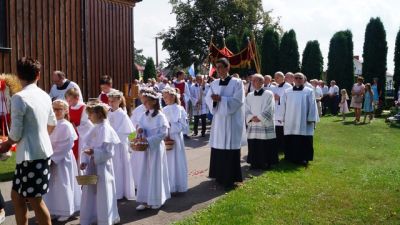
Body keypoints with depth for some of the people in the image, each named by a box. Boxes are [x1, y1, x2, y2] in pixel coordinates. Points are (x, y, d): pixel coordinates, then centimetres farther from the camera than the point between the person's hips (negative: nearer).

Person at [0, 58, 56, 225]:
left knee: (35, 200, 3)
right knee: (17, 196, 19)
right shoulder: (45, 96, 6)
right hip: (42, 151, 8)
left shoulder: (19, 98, -17)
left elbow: (16, 134, -17)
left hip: (31, 155, -8)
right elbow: (52, 124, 21)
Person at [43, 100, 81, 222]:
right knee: (53, 185, 12)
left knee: (63, 185, 1)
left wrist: (53, 156, -18)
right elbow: (48, 142, 14)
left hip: (63, 159, -7)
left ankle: (66, 211, 13)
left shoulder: (66, 126, -14)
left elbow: (67, 145, -18)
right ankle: (56, 210, 24)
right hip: (53, 158, 7)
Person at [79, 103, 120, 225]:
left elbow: (108, 151, -18)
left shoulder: (106, 129, -14)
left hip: (102, 166, -8)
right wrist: (84, 161, -3)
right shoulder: (94, 129, 8)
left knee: (103, 194, 3)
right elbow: (86, 146, 10)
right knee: (90, 192, 14)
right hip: (92, 166, 8)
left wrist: (94, 152, -28)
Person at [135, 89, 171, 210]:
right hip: (147, 147, 6)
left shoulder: (160, 116, -14)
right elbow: (142, 127, 14)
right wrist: (140, 131, -10)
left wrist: (148, 140, -21)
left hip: (157, 147, -6)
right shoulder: (144, 115, 5)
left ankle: (157, 200, 19)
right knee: (145, 172, 8)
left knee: (156, 173, 5)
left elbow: (164, 133, -17)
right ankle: (146, 200, 16)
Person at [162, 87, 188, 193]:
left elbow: (183, 125, -10)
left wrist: (171, 126, -18)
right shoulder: (164, 110, 8)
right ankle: (168, 186, 18)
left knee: (176, 162, 2)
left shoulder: (179, 109, -6)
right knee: (166, 162, 8)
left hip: (175, 138, -5)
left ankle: (178, 186, 12)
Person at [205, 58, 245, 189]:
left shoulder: (237, 82, -6)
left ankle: (230, 178, 6)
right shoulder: (214, 83, 10)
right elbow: (208, 99, 6)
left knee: (230, 148, -3)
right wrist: (214, 100, -16)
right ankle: (219, 175, 21)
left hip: (232, 120, -5)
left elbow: (238, 100, -15)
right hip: (218, 119, 5)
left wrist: (221, 99, -20)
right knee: (218, 147, 8)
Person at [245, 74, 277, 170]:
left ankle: (266, 163, 9)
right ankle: (254, 163, 15)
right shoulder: (249, 96, 12)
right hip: (252, 127, 4)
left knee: (265, 148, -2)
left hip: (265, 126, -4)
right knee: (253, 147, 6)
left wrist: (259, 118, -13)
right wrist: (251, 118, -10)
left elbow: (269, 110, -7)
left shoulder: (269, 94, -1)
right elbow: (247, 110, 8)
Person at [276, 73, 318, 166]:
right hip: (290, 121, 2)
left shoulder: (309, 91, 5)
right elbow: (283, 106, 9)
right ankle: (291, 157, 12)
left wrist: (311, 119, -6)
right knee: (290, 141, 3)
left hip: (304, 122, -2)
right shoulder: (287, 92, 10)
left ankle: (303, 158, 7)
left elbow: (312, 106, 1)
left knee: (304, 141, -1)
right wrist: (281, 118, 6)